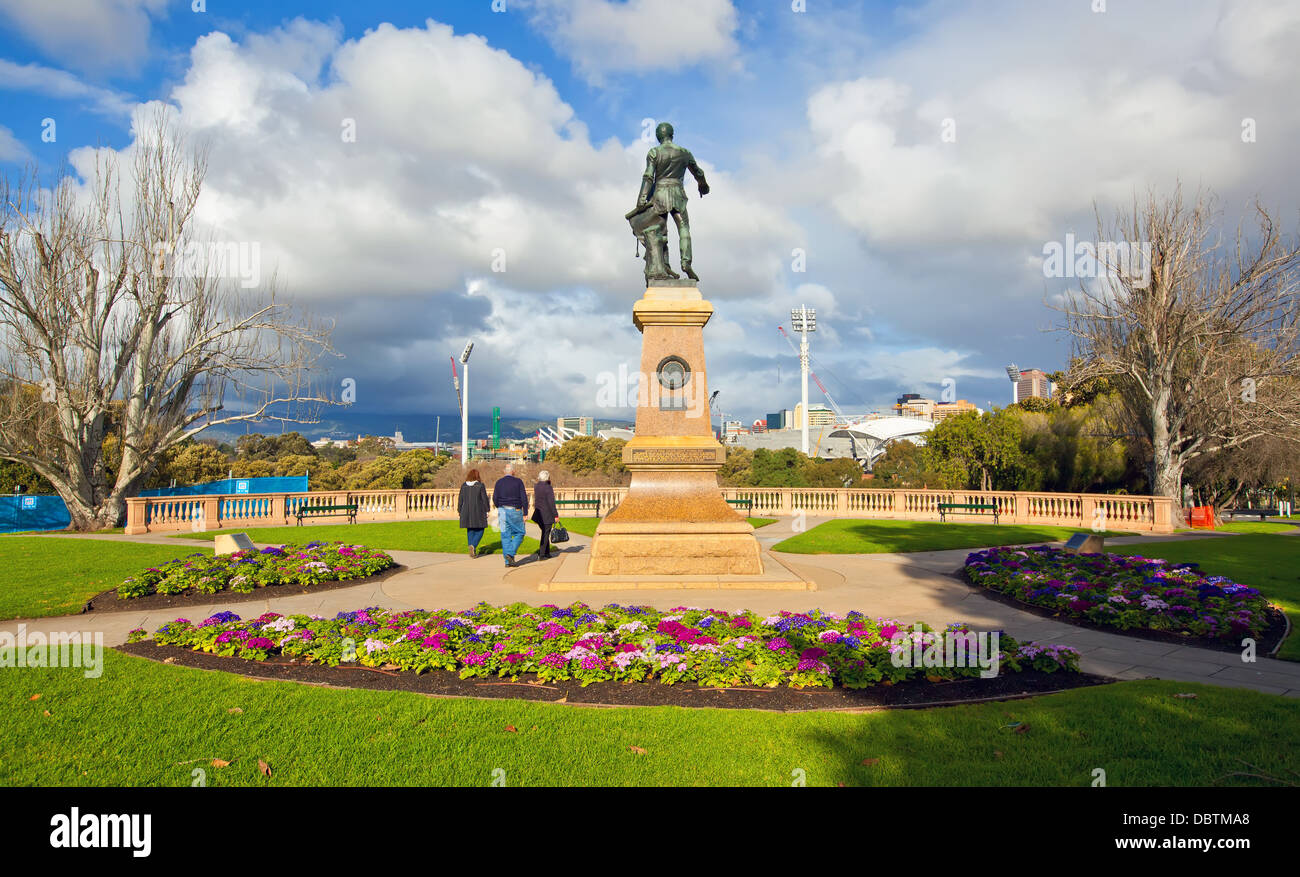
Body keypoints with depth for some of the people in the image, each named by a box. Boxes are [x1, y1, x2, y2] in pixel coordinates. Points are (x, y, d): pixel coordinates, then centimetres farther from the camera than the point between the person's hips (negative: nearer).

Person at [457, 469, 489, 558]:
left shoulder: (464, 486, 3)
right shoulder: (480, 485, -7)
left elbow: (460, 499, 6)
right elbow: (484, 499, -7)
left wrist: (459, 511, 14)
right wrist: (487, 510, 0)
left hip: (467, 511, 4)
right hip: (478, 511, -4)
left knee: (470, 531, 12)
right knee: (479, 530, 6)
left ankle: (472, 552, 11)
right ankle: (473, 545, -17)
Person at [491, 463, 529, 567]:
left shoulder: (499, 482, 4)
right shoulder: (518, 482, -5)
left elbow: (495, 498, 2)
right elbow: (524, 498, -8)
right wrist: (525, 513, -4)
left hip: (502, 511, 4)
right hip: (515, 511, -3)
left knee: (505, 535, 6)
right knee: (519, 533, 9)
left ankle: (508, 561, 7)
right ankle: (510, 554, -9)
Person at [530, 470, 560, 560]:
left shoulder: (536, 486, 4)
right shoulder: (548, 488, -15)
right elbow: (551, 503, -16)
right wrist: (556, 515, -10)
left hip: (539, 515, 7)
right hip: (547, 515, -7)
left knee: (545, 533, 20)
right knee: (545, 535, 1)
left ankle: (547, 553, 25)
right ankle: (541, 555, 0)